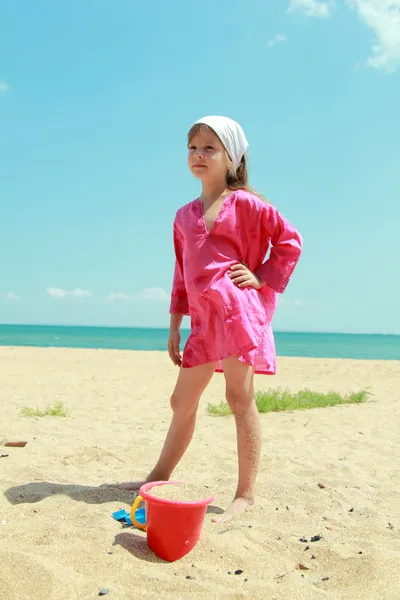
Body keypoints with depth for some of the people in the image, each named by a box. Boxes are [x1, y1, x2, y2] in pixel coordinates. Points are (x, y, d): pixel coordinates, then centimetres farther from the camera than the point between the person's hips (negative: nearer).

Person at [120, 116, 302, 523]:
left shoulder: (244, 203, 2)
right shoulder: (184, 216, 18)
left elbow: (290, 239, 5)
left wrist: (263, 277, -2)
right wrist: (174, 327, 18)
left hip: (238, 308, -6)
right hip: (203, 319, 6)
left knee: (240, 398, -4)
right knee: (182, 401, 13)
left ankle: (245, 494, 6)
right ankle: (160, 477, 29)